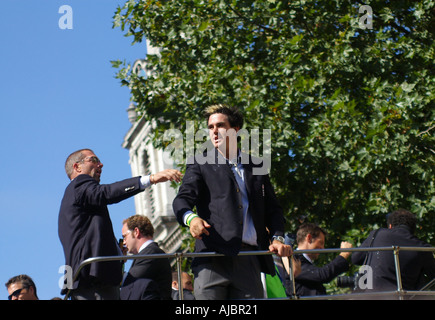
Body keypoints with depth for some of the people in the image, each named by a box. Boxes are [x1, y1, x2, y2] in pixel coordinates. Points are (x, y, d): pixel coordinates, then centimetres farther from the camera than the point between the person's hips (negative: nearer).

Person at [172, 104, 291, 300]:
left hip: (249, 260, 3)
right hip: (213, 255, -3)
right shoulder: (200, 164, 13)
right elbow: (182, 199, 0)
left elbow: (272, 208, 24)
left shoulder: (256, 167, 23)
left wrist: (277, 238, 5)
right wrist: (190, 218, -23)